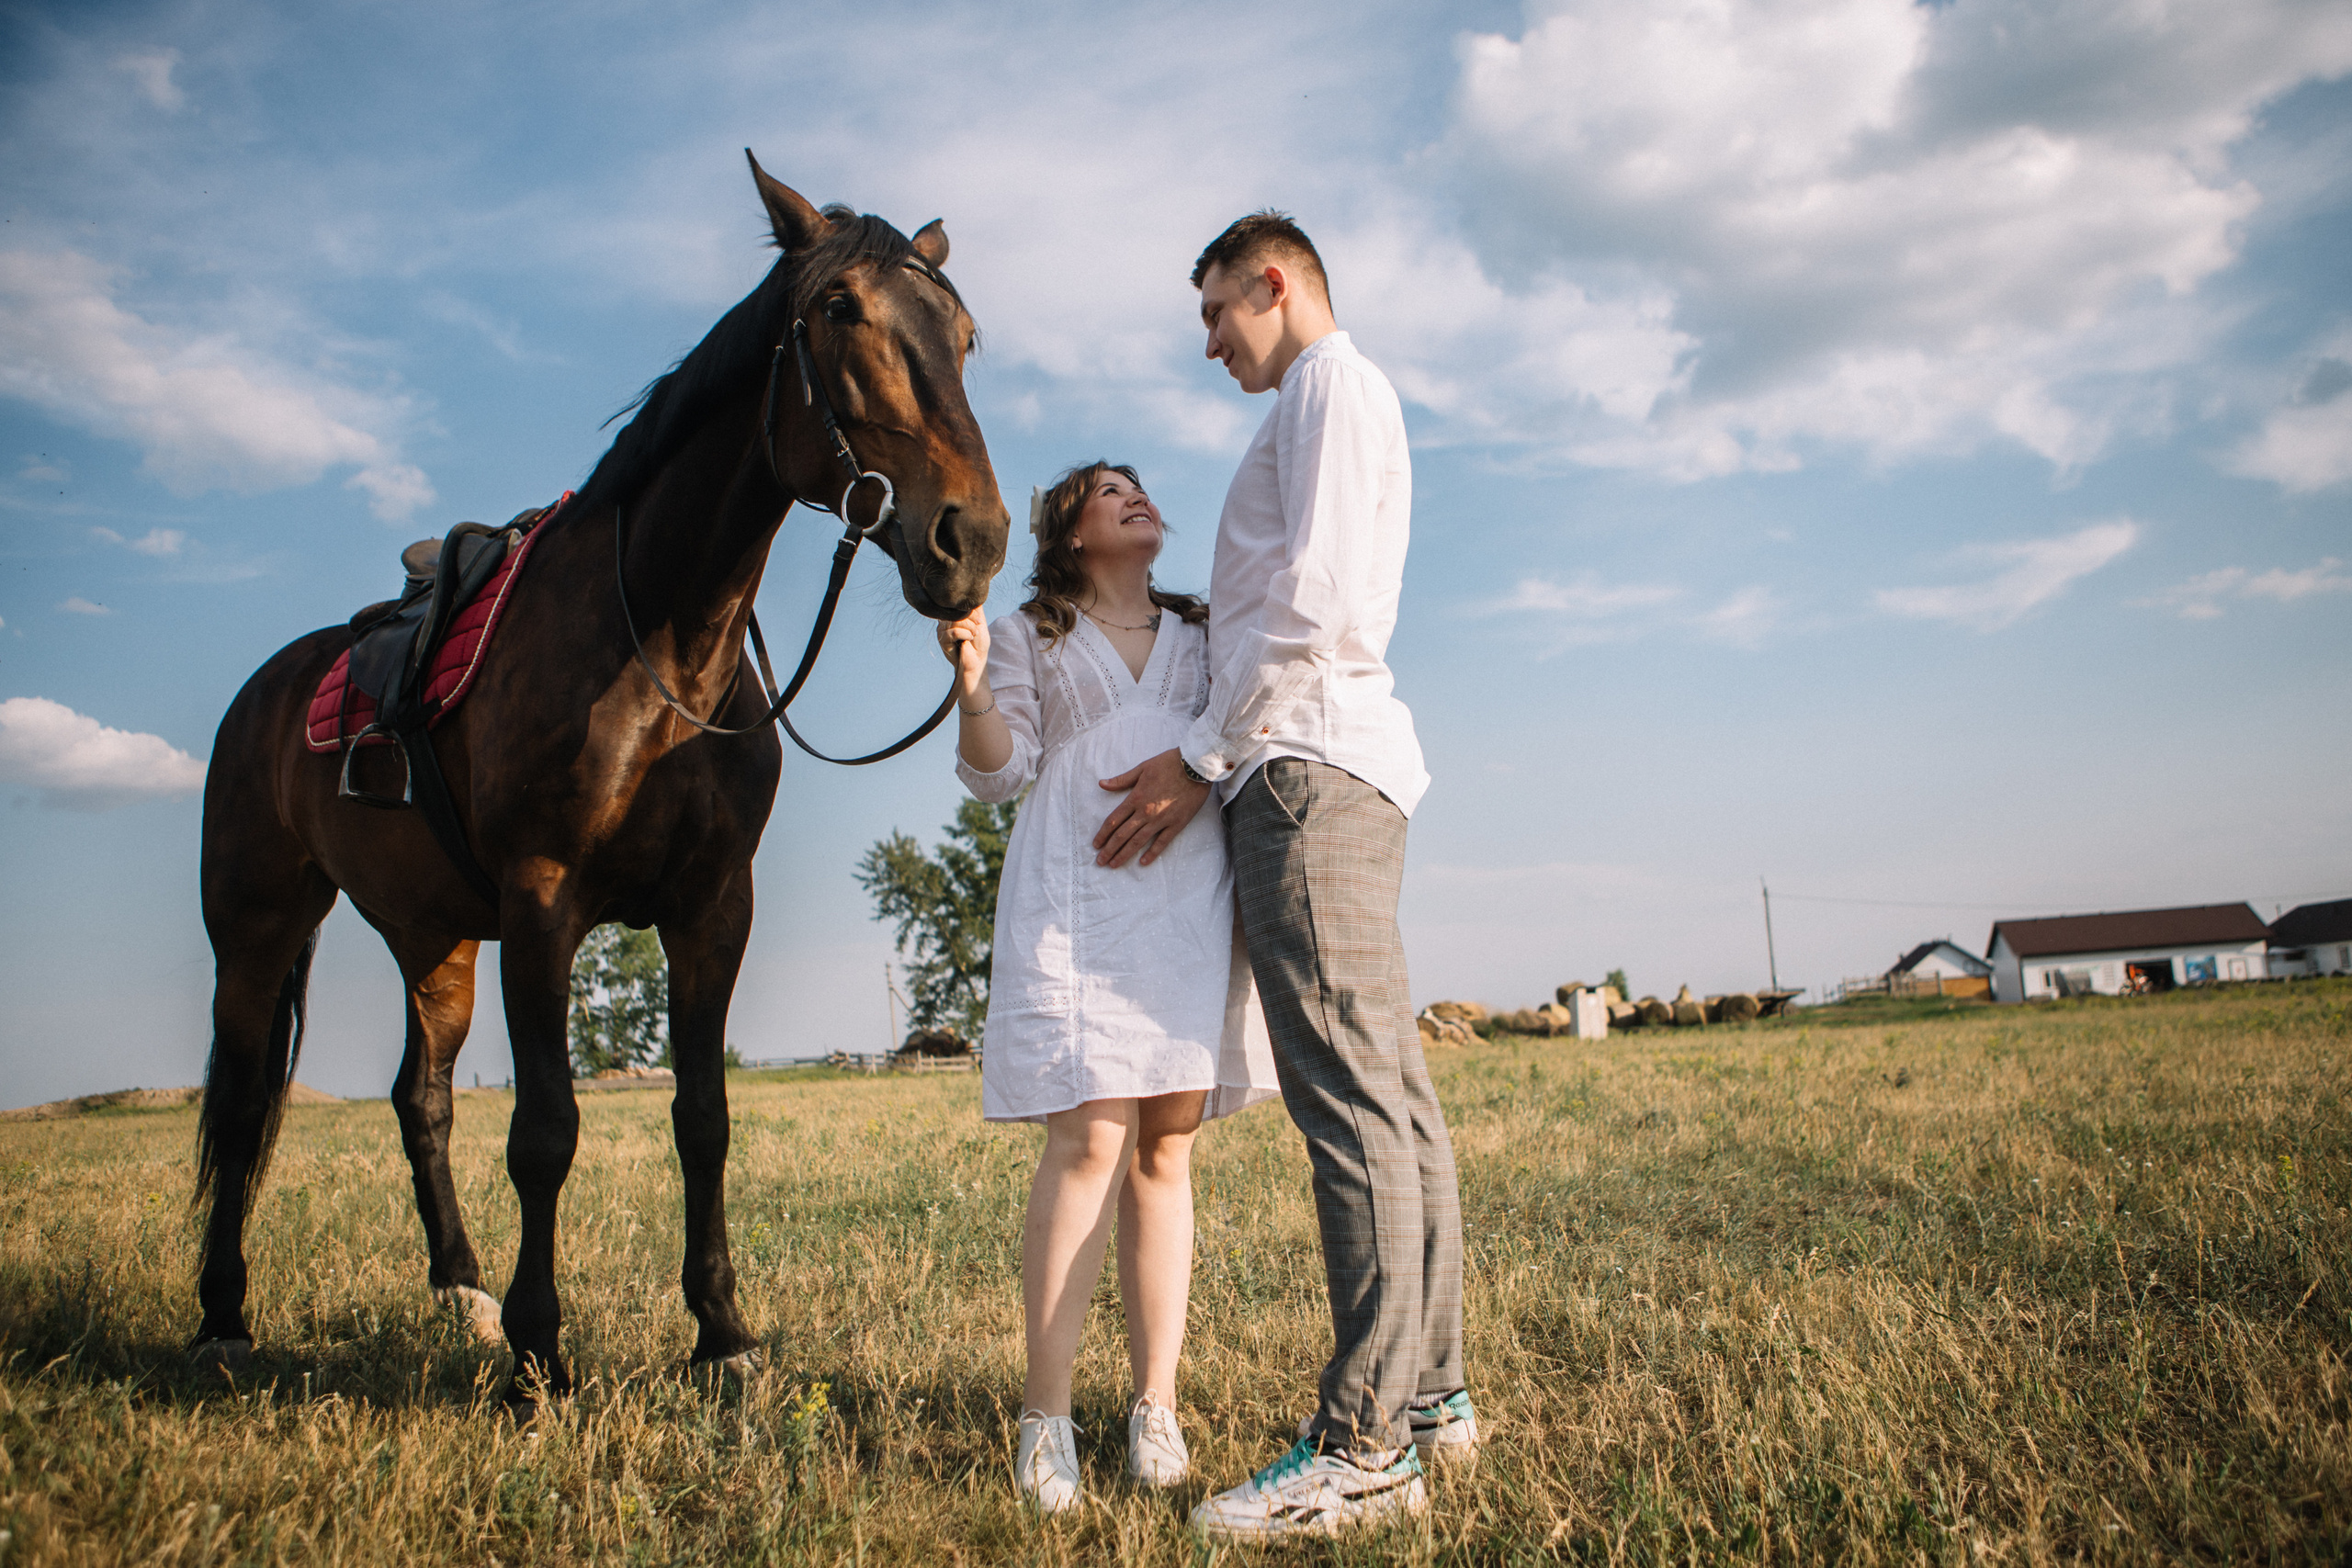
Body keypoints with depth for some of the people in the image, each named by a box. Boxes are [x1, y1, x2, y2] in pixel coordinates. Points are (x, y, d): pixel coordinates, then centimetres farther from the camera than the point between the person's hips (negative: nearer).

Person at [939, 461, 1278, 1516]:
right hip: (1074, 902, -3)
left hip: (1192, 901, 3)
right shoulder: (1027, 637, 17)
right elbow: (998, 773, 5)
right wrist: (971, 685, -11)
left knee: (1166, 1152, -1)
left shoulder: (1204, 636, 24)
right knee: (1090, 1143, -14)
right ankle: (1045, 1418, -8)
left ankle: (1155, 1408, 4)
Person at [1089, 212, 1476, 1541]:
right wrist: (1215, 761, 19)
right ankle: (1430, 1395, 13)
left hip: (1309, 769, -10)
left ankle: (1364, 1447, -13)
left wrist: (1204, 756, -11)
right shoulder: (1338, 405, 29)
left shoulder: (1329, 382, -1)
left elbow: (1314, 599, -14)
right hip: (1337, 772, 10)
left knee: (1351, 1094, -14)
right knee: (1390, 1089, 8)